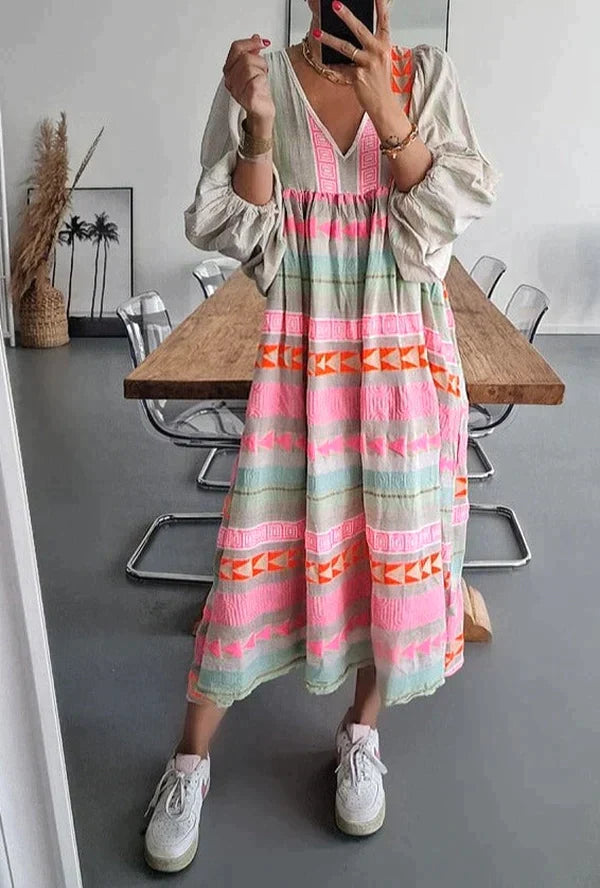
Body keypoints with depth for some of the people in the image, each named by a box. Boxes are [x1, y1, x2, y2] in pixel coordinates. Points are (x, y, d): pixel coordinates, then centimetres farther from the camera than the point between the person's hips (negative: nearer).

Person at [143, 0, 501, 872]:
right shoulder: (259, 77, 1)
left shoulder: (428, 76, 4)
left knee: (399, 551, 8)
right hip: (296, 360, -1)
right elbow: (242, 241, -3)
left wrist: (388, 113, -17)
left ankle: (362, 733, 33)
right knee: (258, 555, 1)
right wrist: (258, 126, -18)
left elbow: (444, 222, -5)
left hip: (405, 362, 2)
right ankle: (191, 761, 22)